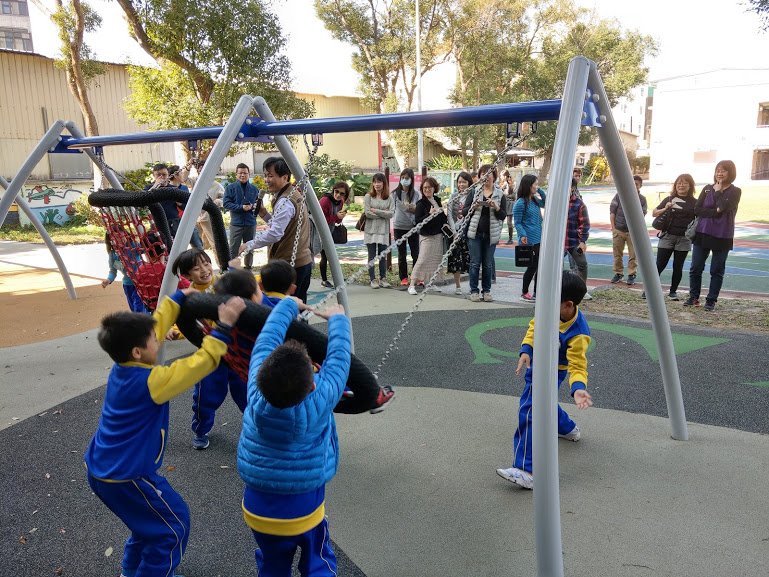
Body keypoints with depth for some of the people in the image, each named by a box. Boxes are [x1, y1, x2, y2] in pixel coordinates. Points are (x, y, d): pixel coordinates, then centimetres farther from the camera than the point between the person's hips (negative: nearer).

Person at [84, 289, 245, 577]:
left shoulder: (122, 367, -3)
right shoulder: (149, 381, -28)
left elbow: (155, 325, 7)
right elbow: (201, 363, -29)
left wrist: (179, 297, 14)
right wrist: (223, 326, -28)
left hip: (100, 467, 9)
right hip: (126, 476, -9)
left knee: (154, 516, 28)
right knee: (173, 525, 9)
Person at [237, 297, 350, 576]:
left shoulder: (256, 392, -22)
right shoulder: (320, 400, -28)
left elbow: (267, 340, -8)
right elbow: (338, 356, -13)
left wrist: (288, 305, 6)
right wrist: (337, 318, 4)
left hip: (258, 508, 3)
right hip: (304, 509, -3)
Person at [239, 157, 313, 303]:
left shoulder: (285, 202, -18)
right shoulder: (294, 194, 14)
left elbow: (275, 234, -24)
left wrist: (249, 245, -14)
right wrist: (265, 215, 8)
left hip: (290, 264, -10)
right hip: (303, 262, 10)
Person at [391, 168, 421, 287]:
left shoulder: (416, 193, 2)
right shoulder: (395, 193, 2)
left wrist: (415, 209, -13)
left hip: (413, 227, -1)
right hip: (399, 227, 1)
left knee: (416, 254, 1)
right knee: (401, 254, 8)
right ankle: (403, 278, 17)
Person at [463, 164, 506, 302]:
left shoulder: (499, 194, 6)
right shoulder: (473, 191, 5)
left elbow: (503, 216, 3)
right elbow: (464, 212, 3)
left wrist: (496, 207, -15)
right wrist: (474, 207, -15)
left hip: (491, 234, 1)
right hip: (475, 233, -1)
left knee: (488, 264, 6)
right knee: (475, 263, 1)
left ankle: (486, 291, 17)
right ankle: (474, 291, 10)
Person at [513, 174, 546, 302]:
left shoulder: (535, 200, 10)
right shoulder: (520, 203, -12)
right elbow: (517, 223, -13)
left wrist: (540, 191, 13)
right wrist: (523, 235, -25)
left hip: (539, 239, 8)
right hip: (528, 241, -8)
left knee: (540, 266, 9)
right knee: (532, 266, 0)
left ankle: (537, 293, 20)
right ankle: (524, 292, 18)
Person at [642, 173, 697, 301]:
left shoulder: (694, 203, 5)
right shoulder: (669, 199, 7)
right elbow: (654, 213, 8)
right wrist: (665, 209, -10)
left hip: (684, 239, 0)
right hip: (667, 236, 0)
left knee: (678, 266, 6)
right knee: (660, 265, -2)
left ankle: (673, 291, 17)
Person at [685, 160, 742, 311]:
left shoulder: (735, 192, 2)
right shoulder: (707, 189, 8)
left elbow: (725, 207, -18)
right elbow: (697, 209, -3)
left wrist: (718, 191, -7)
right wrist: (715, 212, -15)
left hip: (722, 237, -2)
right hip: (702, 234, 2)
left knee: (717, 271, 2)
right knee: (695, 268, 3)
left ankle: (711, 300, 10)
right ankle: (694, 297, 13)